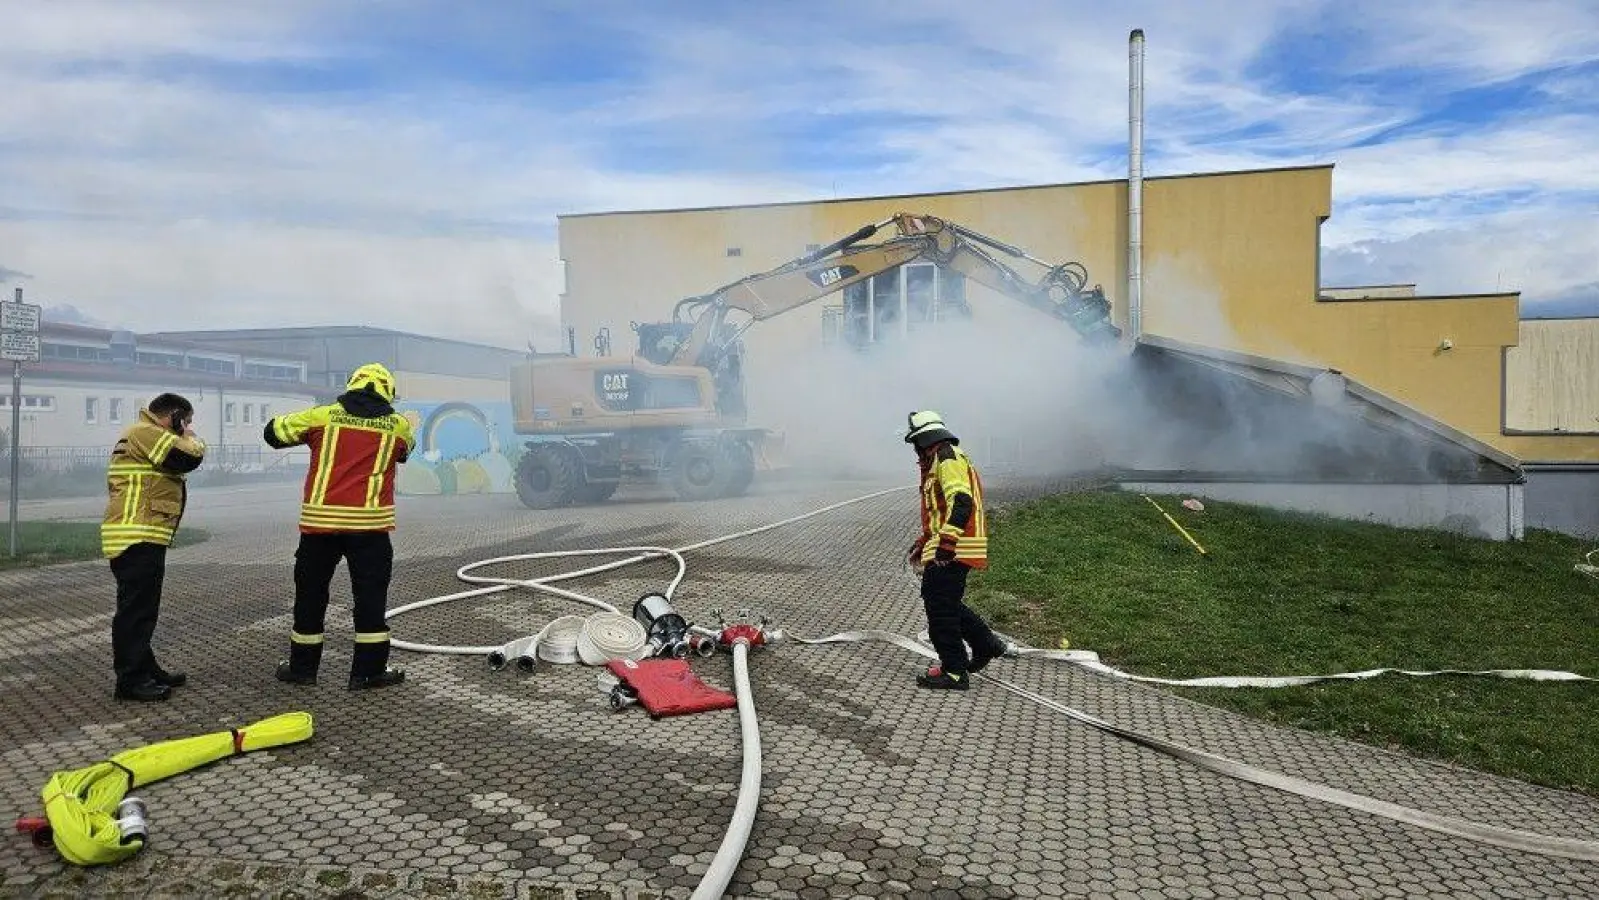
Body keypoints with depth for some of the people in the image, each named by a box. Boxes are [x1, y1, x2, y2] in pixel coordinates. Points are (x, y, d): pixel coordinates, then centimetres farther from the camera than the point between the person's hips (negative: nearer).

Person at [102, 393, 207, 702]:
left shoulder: (143, 435, 24)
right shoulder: (145, 432, -10)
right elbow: (189, 457, -18)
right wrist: (189, 437, -1)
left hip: (141, 538, 11)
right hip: (137, 538, -11)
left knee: (141, 609, 16)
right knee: (135, 609, -8)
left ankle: (145, 670, 24)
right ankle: (130, 680, -4)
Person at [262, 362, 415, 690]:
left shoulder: (323, 416, 3)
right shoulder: (398, 426, 4)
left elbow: (274, 432, 13)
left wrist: (309, 432, 29)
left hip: (320, 519, 1)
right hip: (369, 523, -1)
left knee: (311, 593, 14)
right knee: (371, 596, 6)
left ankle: (302, 666, 25)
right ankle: (369, 670, 8)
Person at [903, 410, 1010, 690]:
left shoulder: (948, 458, -11)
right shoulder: (939, 462, 24)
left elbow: (961, 501, -24)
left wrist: (946, 542, -28)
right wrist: (923, 541, 33)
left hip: (950, 552, -10)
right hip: (943, 549, 10)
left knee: (940, 607, -6)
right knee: (946, 603, 17)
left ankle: (954, 672, 0)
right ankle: (986, 644, 25)